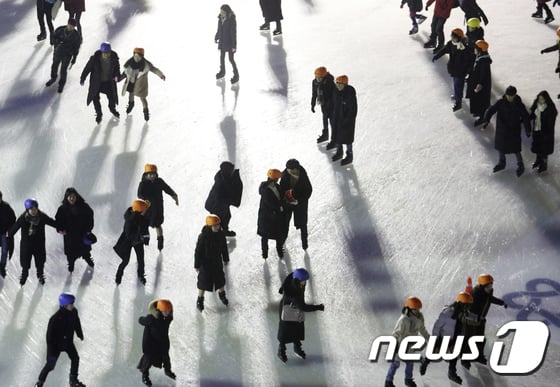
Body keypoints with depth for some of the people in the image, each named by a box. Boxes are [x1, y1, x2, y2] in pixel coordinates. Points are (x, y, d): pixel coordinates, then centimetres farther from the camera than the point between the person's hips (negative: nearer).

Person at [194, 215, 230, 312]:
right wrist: (197, 265, -15)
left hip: (217, 262, 5)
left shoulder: (221, 234, -11)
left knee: (220, 278, 20)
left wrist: (226, 259, 15)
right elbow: (198, 251, -19)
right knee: (203, 282, 6)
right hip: (205, 263, -5)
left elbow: (224, 247, 6)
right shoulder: (203, 236, -27)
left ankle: (222, 295, 46)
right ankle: (200, 300, 25)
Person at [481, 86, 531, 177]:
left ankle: (520, 166, 22)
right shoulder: (500, 103, -12)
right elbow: (491, 110, -19)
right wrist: (486, 120, -34)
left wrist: (528, 130, -8)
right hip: (501, 130, 3)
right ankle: (502, 163, 41)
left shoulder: (519, 105, -13)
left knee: (515, 149, 0)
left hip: (514, 131, -3)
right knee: (500, 146, 17)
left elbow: (525, 117, -7)